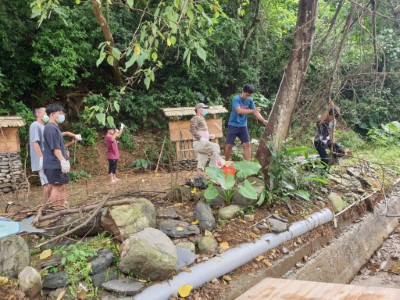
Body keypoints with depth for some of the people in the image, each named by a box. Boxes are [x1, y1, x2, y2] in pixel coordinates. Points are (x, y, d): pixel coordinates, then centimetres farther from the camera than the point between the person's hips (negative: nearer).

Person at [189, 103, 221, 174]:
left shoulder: (202, 119, 26)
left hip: (203, 144, 9)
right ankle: (212, 168, -20)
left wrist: (209, 136, 15)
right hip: (198, 143, -9)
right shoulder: (196, 118, -3)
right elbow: (192, 129, -19)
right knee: (216, 147, -18)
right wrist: (200, 138, -24)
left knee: (202, 163, 4)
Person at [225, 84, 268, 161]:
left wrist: (263, 120, -15)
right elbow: (239, 111, -32)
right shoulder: (236, 99, -18)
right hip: (233, 125, -4)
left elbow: (255, 112, -1)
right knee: (229, 145, -1)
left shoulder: (250, 100, -2)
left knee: (247, 145, -2)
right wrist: (252, 110, -39)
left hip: (243, 126, 4)